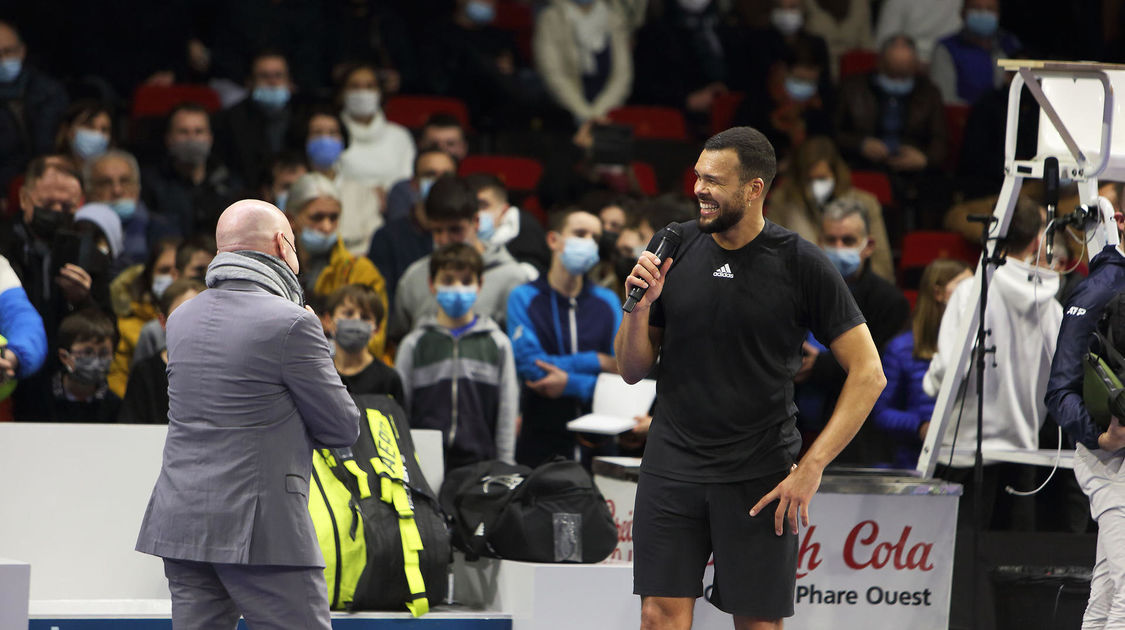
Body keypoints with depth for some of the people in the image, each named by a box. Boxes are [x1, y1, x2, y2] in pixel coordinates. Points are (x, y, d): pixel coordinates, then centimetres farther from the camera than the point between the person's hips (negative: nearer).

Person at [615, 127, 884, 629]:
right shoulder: (673, 247, 4)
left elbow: (867, 374, -5)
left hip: (760, 477, -2)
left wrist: (812, 466, -11)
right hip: (672, 467, 2)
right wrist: (639, 308, -10)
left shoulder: (801, 265, -5)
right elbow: (632, 371, 10)